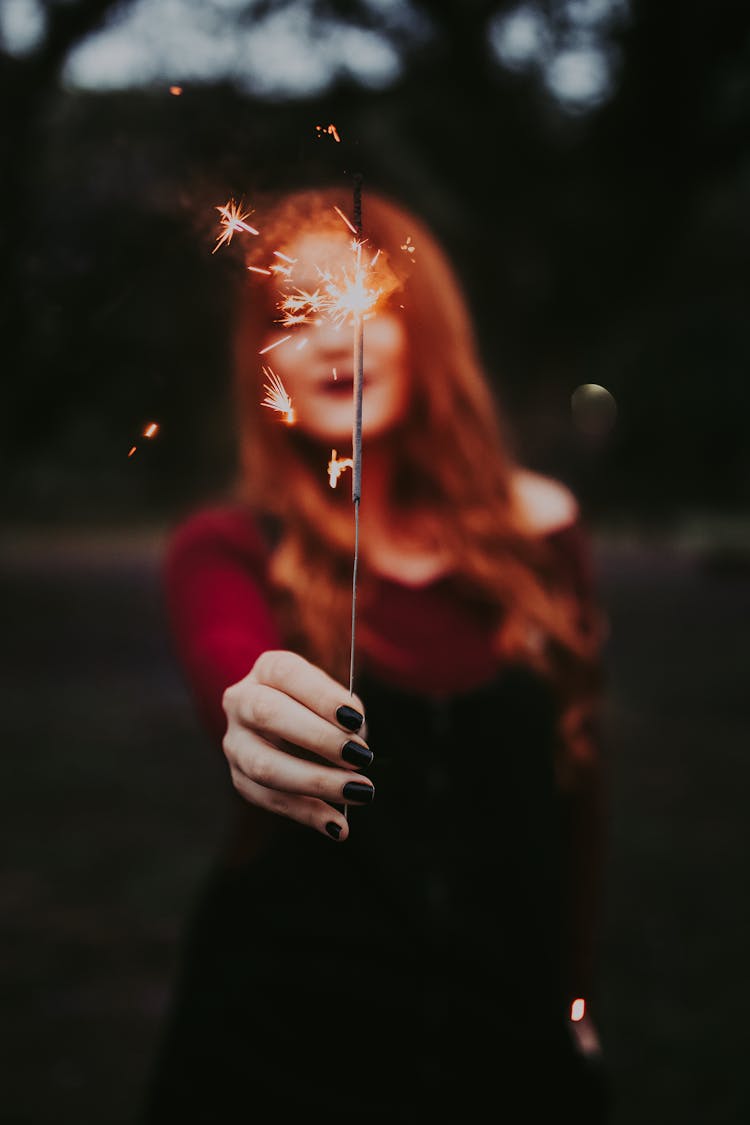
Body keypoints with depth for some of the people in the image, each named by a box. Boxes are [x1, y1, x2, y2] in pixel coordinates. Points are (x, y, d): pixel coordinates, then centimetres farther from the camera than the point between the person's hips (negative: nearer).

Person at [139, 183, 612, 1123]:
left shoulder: (539, 530, 0)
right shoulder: (226, 548, -6)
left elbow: (582, 781, 7)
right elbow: (228, 666, -29)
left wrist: (581, 1009, 10)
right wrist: (255, 718, -51)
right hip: (285, 1040, -2)